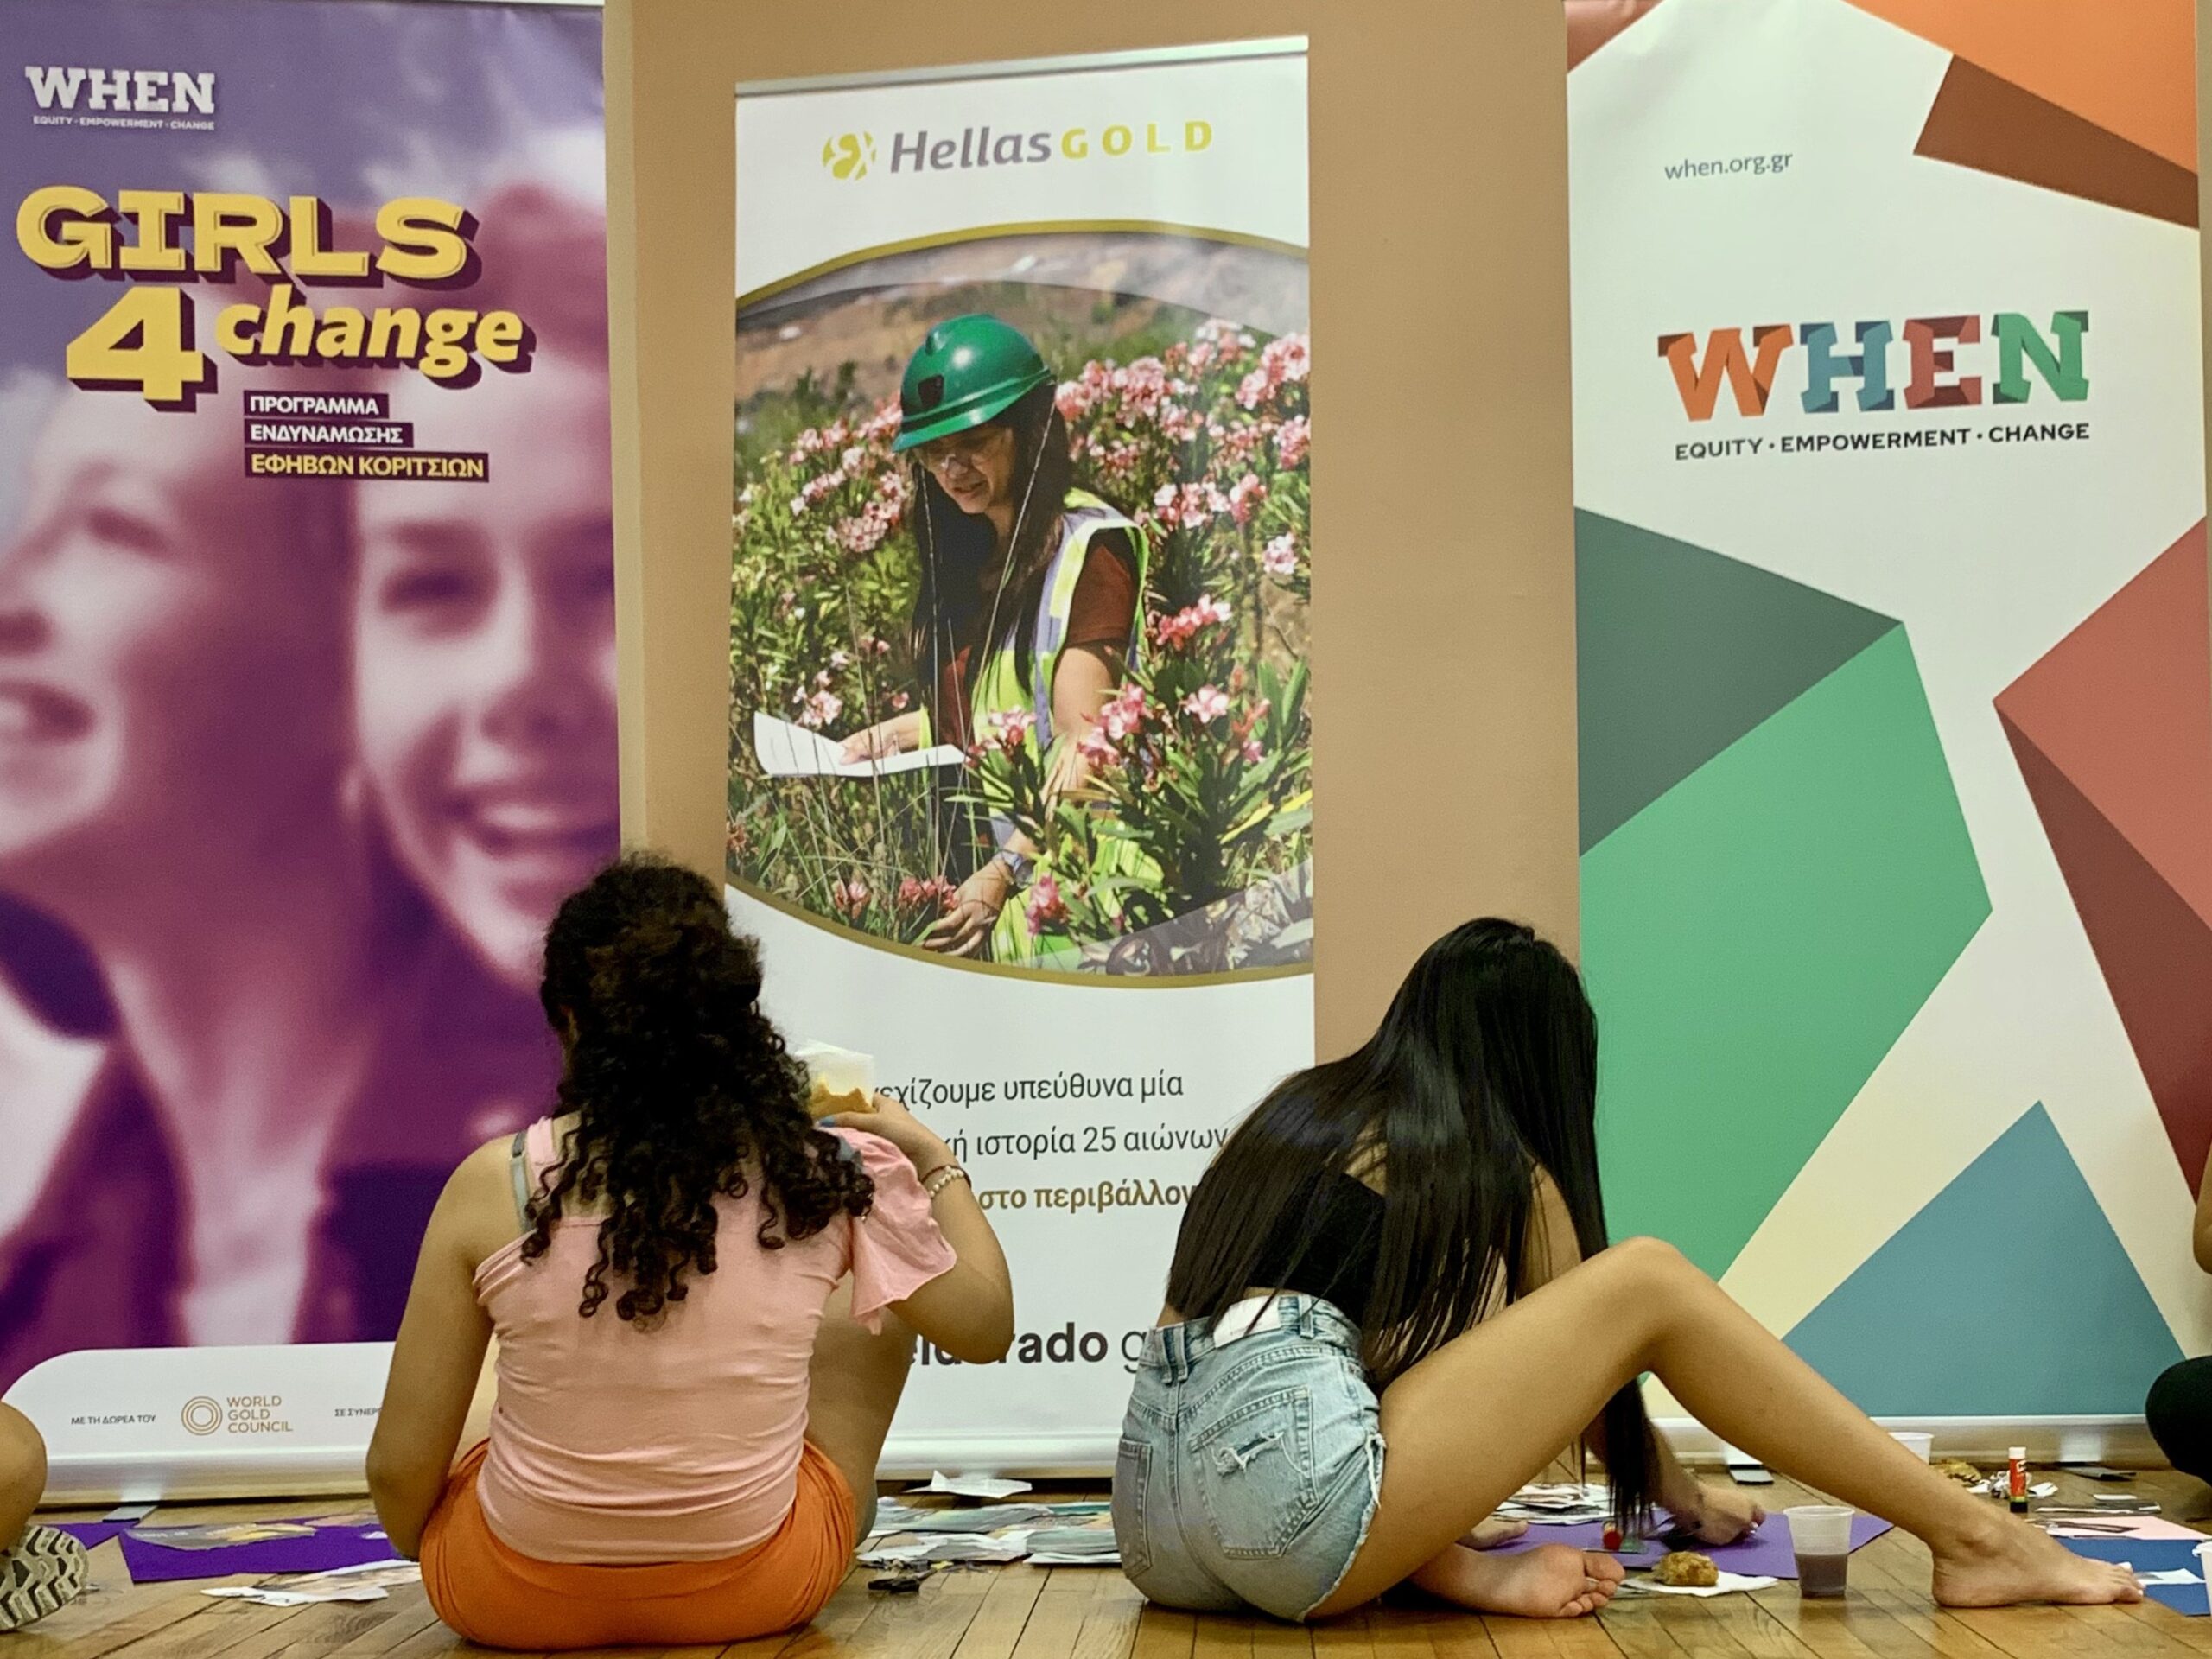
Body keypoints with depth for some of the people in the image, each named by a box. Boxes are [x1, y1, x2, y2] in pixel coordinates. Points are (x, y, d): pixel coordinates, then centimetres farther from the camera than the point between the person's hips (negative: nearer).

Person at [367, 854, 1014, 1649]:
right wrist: (934, 1161, 17)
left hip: (514, 1600, 0)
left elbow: (399, 1472, -11)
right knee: (870, 1310, 24)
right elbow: (985, 1326, 2)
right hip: (754, 1592, 0)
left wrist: (423, 1549, 12)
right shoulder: (830, 1175, -12)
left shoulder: (495, 1184, -14)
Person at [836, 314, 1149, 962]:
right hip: (982, 866, 7)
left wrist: (1007, 871, -25)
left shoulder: (1090, 545, -12)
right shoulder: (971, 556, 12)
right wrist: (894, 734, 9)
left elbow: (1083, 741, -18)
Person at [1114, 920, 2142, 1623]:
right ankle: (1973, 1538, 8)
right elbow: (1603, 1327, 23)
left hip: (1155, 1516, 6)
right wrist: (1684, 1496, 42)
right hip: (1282, 1482, -6)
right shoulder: (1497, 1164, 11)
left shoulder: (1297, 1113, 27)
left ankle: (1470, 1577, 4)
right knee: (1649, 1282, 5)